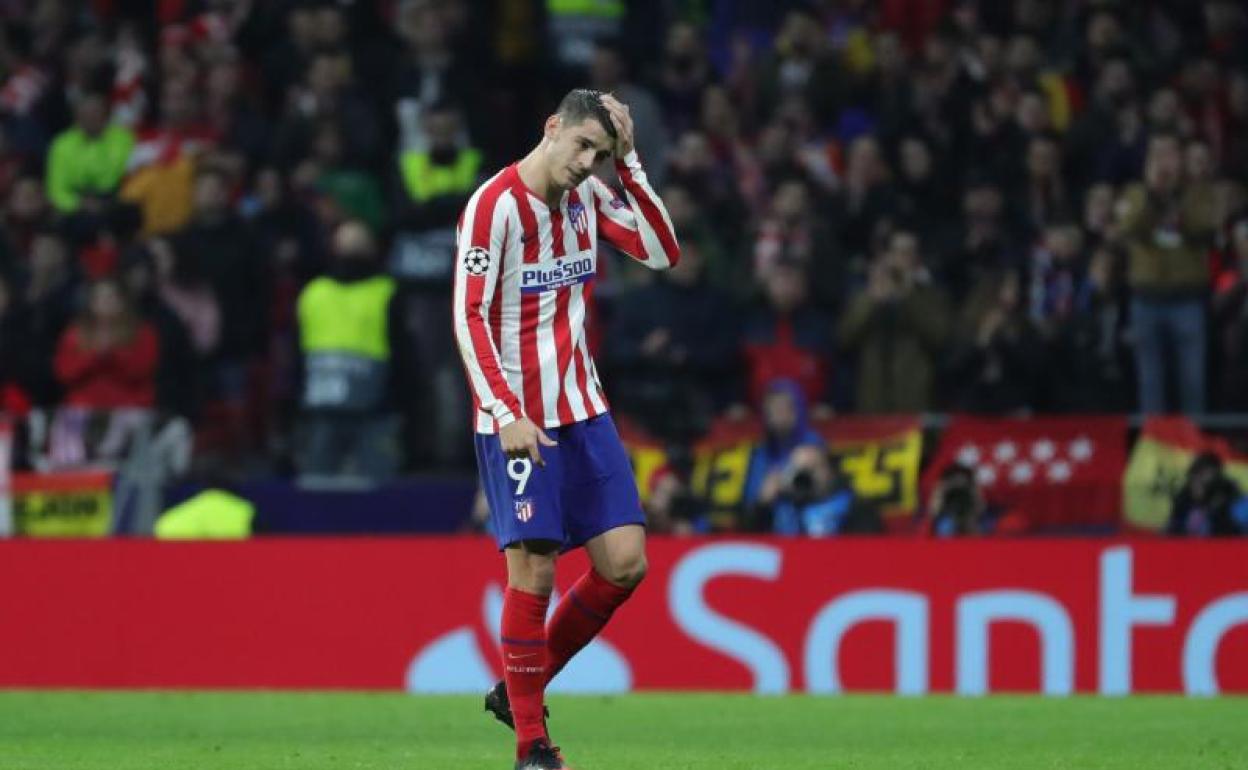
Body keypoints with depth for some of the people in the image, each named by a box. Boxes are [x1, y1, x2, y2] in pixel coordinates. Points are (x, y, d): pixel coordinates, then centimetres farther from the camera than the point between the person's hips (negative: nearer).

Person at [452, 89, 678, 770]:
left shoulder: (589, 196, 8)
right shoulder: (493, 204, -12)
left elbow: (663, 252, 3)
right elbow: (468, 317, -15)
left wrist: (627, 161, -3)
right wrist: (508, 414, -22)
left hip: (583, 411, 7)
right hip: (515, 418, -7)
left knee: (625, 563, -1)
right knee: (532, 571, -9)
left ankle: (518, 689, 16)